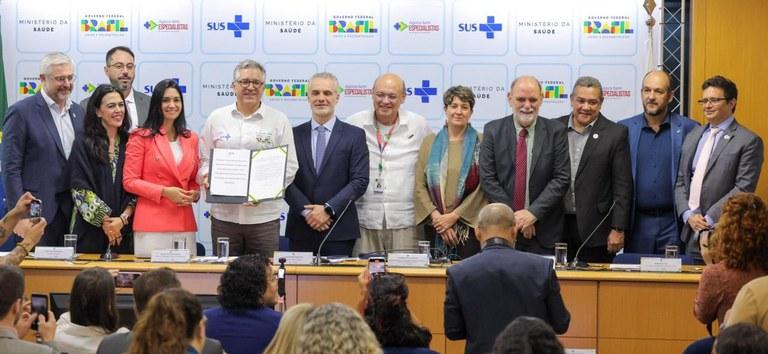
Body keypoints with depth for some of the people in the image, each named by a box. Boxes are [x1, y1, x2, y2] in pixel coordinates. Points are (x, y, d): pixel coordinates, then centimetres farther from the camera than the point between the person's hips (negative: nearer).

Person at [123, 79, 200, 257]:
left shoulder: (191, 139, 16)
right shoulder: (141, 137, 2)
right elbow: (129, 181, -3)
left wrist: (194, 194, 2)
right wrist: (164, 192, -12)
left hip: (184, 223, 4)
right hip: (152, 224, -4)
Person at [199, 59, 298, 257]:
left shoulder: (279, 121, 5)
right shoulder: (216, 118, 11)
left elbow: (289, 166, 2)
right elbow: (203, 159, 14)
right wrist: (206, 177, -8)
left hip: (264, 216, -1)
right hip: (224, 213, 1)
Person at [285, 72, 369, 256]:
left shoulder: (354, 135, 4)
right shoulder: (294, 135, 9)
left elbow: (360, 181, -3)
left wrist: (328, 209, -12)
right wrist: (307, 211, -10)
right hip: (301, 231, 2)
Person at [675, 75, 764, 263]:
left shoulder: (749, 141, -5)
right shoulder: (693, 137, 16)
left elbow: (743, 189, -11)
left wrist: (709, 219, -14)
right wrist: (688, 215, -1)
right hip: (692, 234, 5)